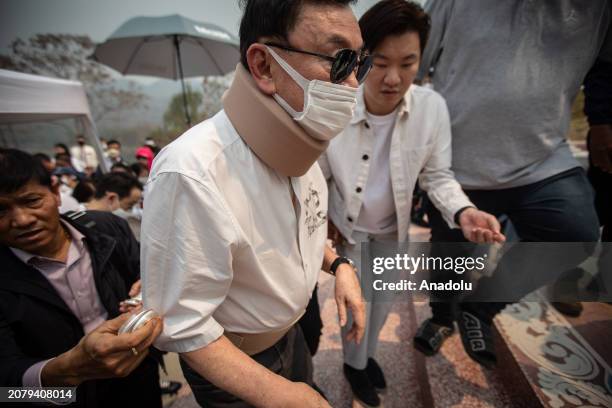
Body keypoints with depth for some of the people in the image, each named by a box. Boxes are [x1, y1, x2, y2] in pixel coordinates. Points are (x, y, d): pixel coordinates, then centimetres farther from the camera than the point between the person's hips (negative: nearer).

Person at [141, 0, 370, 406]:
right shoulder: (191, 173, -36)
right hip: (233, 364, -6)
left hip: (290, 332, 7)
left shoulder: (299, 145, -9)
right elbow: (182, 326, -27)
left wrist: (339, 264, -8)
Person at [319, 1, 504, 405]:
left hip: (395, 228, 3)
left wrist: (463, 211, -26)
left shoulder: (433, 107, -20)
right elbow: (317, 177, -10)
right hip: (349, 230, -3)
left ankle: (366, 354, 59)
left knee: (383, 303, 25)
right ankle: (355, 364, 50)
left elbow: (437, 174, -9)